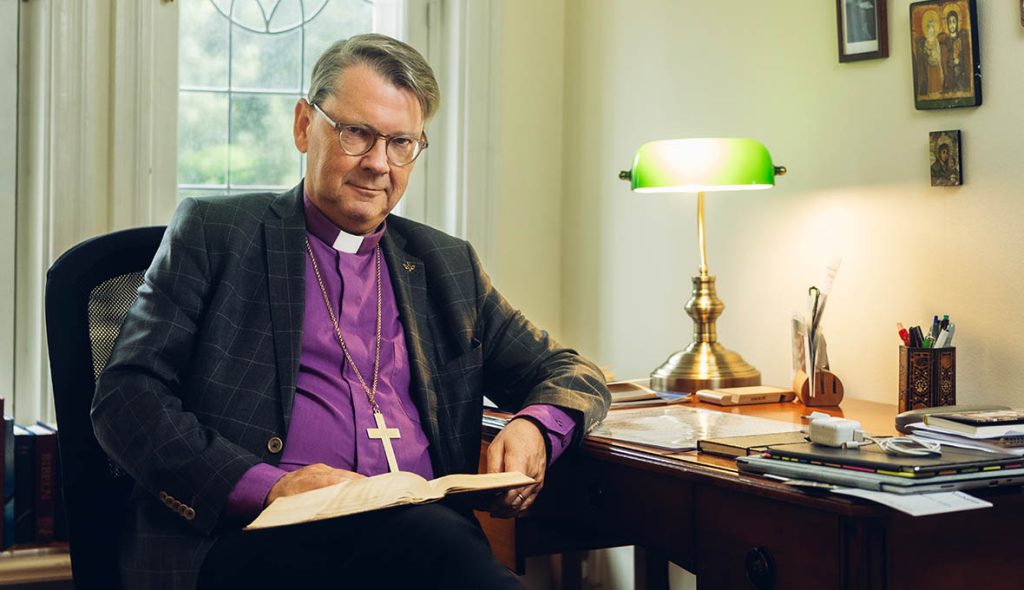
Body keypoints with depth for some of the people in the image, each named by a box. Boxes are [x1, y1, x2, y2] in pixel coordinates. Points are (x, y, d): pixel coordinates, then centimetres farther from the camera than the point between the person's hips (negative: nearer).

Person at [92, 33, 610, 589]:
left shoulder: (448, 266, 22)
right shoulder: (214, 232, 11)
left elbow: (571, 374, 26)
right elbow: (124, 397, 2)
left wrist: (535, 428, 0)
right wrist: (266, 486, -15)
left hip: (425, 530, 5)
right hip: (259, 539, -4)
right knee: (433, 539, -36)